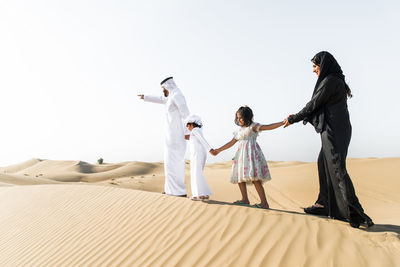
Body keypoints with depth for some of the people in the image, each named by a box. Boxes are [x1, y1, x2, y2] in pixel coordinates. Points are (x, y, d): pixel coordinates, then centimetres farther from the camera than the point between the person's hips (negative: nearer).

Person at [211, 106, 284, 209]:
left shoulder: (253, 126, 2)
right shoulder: (239, 131, 22)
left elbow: (269, 127, -7)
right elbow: (231, 142, 25)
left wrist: (284, 122, -18)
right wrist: (218, 150, 24)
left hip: (251, 152, -8)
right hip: (241, 153, 8)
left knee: (254, 178, -16)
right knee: (239, 176, 5)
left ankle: (264, 203, -14)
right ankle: (245, 199, 13)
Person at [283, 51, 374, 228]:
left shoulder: (330, 81, -11)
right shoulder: (335, 81, 20)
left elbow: (314, 104, -10)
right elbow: (319, 106, 21)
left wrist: (293, 119, 0)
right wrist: (296, 117, 20)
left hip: (334, 130, -10)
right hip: (334, 130, 10)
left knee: (336, 167, -12)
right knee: (323, 164, 15)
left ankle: (354, 211, -12)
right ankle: (323, 203, 22)